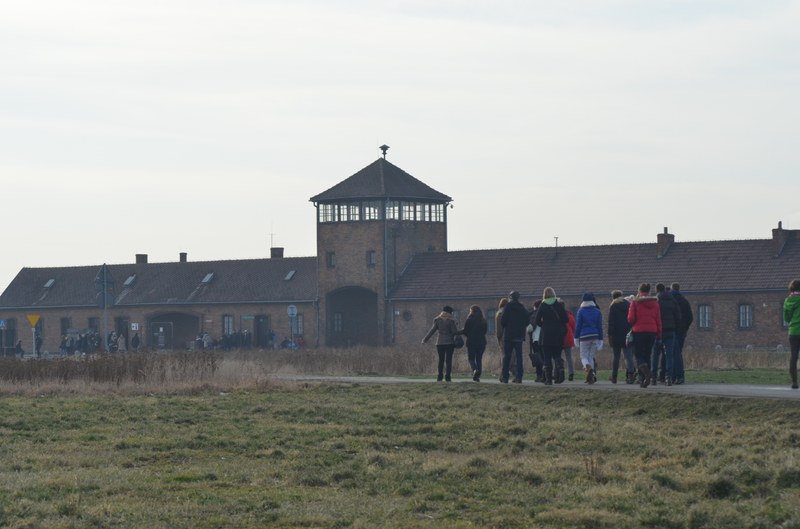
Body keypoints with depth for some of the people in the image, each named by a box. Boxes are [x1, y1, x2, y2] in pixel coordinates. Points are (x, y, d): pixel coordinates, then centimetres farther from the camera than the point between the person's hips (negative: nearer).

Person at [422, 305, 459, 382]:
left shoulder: (437, 320, 2)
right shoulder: (451, 321, -6)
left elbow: (432, 331, 4)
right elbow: (455, 332, -8)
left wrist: (425, 339, 11)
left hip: (440, 343, 3)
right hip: (449, 342, -2)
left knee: (441, 360, 10)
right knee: (448, 360, -1)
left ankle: (439, 377, 7)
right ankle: (447, 376, -10)